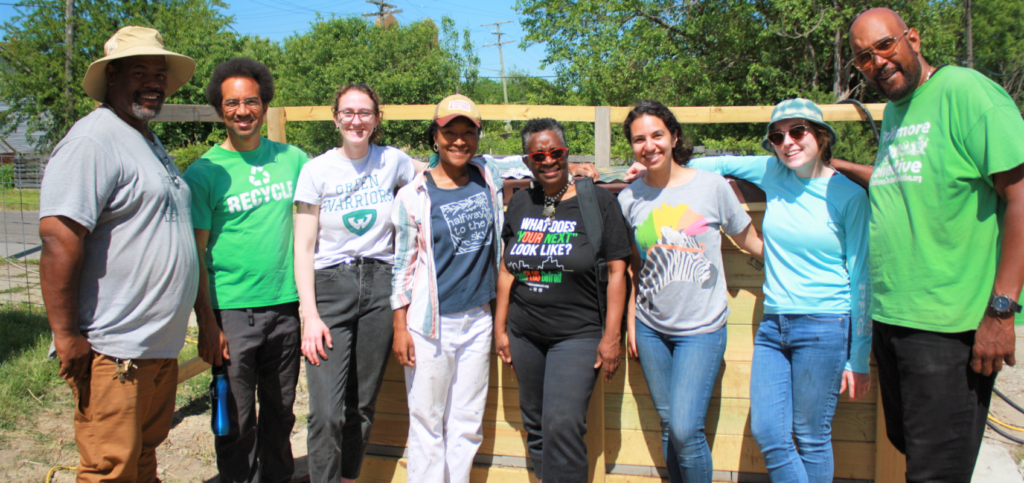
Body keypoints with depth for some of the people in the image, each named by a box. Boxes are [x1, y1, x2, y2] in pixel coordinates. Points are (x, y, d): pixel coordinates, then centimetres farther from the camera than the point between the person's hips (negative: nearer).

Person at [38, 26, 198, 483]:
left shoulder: (151, 143, 18)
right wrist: (67, 336, -23)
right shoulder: (93, 140, -14)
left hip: (161, 348, 9)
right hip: (113, 354, -9)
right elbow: (58, 240, -22)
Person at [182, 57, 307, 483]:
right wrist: (206, 324, -8)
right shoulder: (205, 172, -4)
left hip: (286, 304, 3)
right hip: (231, 309, -3)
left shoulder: (292, 159, 5)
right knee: (236, 420, 5)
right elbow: (195, 254, -4)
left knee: (280, 413, 15)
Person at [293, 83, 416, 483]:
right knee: (327, 413, -9)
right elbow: (303, 247, -2)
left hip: (380, 287, 2)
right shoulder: (317, 169, 0)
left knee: (363, 405, 9)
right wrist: (310, 314, -10)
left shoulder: (394, 161, 4)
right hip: (330, 287, -2)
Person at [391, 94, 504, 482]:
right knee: (427, 425, 5)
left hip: (478, 319, 4)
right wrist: (400, 328, -5)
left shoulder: (487, 177, 3)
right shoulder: (414, 195, -6)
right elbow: (403, 264, -3)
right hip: (430, 324, -4)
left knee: (468, 425, 12)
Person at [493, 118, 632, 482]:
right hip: (524, 334, 5)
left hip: (578, 335, -5)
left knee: (562, 425, -13)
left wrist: (612, 336, -11)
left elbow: (616, 271, -7)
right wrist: (500, 327, 11)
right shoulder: (520, 203, 7)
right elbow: (508, 268, 13)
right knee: (535, 425, 13)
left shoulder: (598, 201, -6)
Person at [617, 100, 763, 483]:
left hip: (701, 328, -3)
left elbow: (751, 242, 5)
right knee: (669, 428, 11)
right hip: (651, 327, 3)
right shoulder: (629, 198, 3)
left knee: (685, 430, -12)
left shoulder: (712, 185, -5)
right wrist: (631, 324, 9)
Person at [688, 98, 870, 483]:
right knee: (767, 434, 3)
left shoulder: (849, 196, -5)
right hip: (772, 325, 5)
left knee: (811, 438, 4)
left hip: (823, 327, -4)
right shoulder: (774, 174, 5)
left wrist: (859, 358, -3)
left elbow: (861, 279, -3)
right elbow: (720, 165, 21)